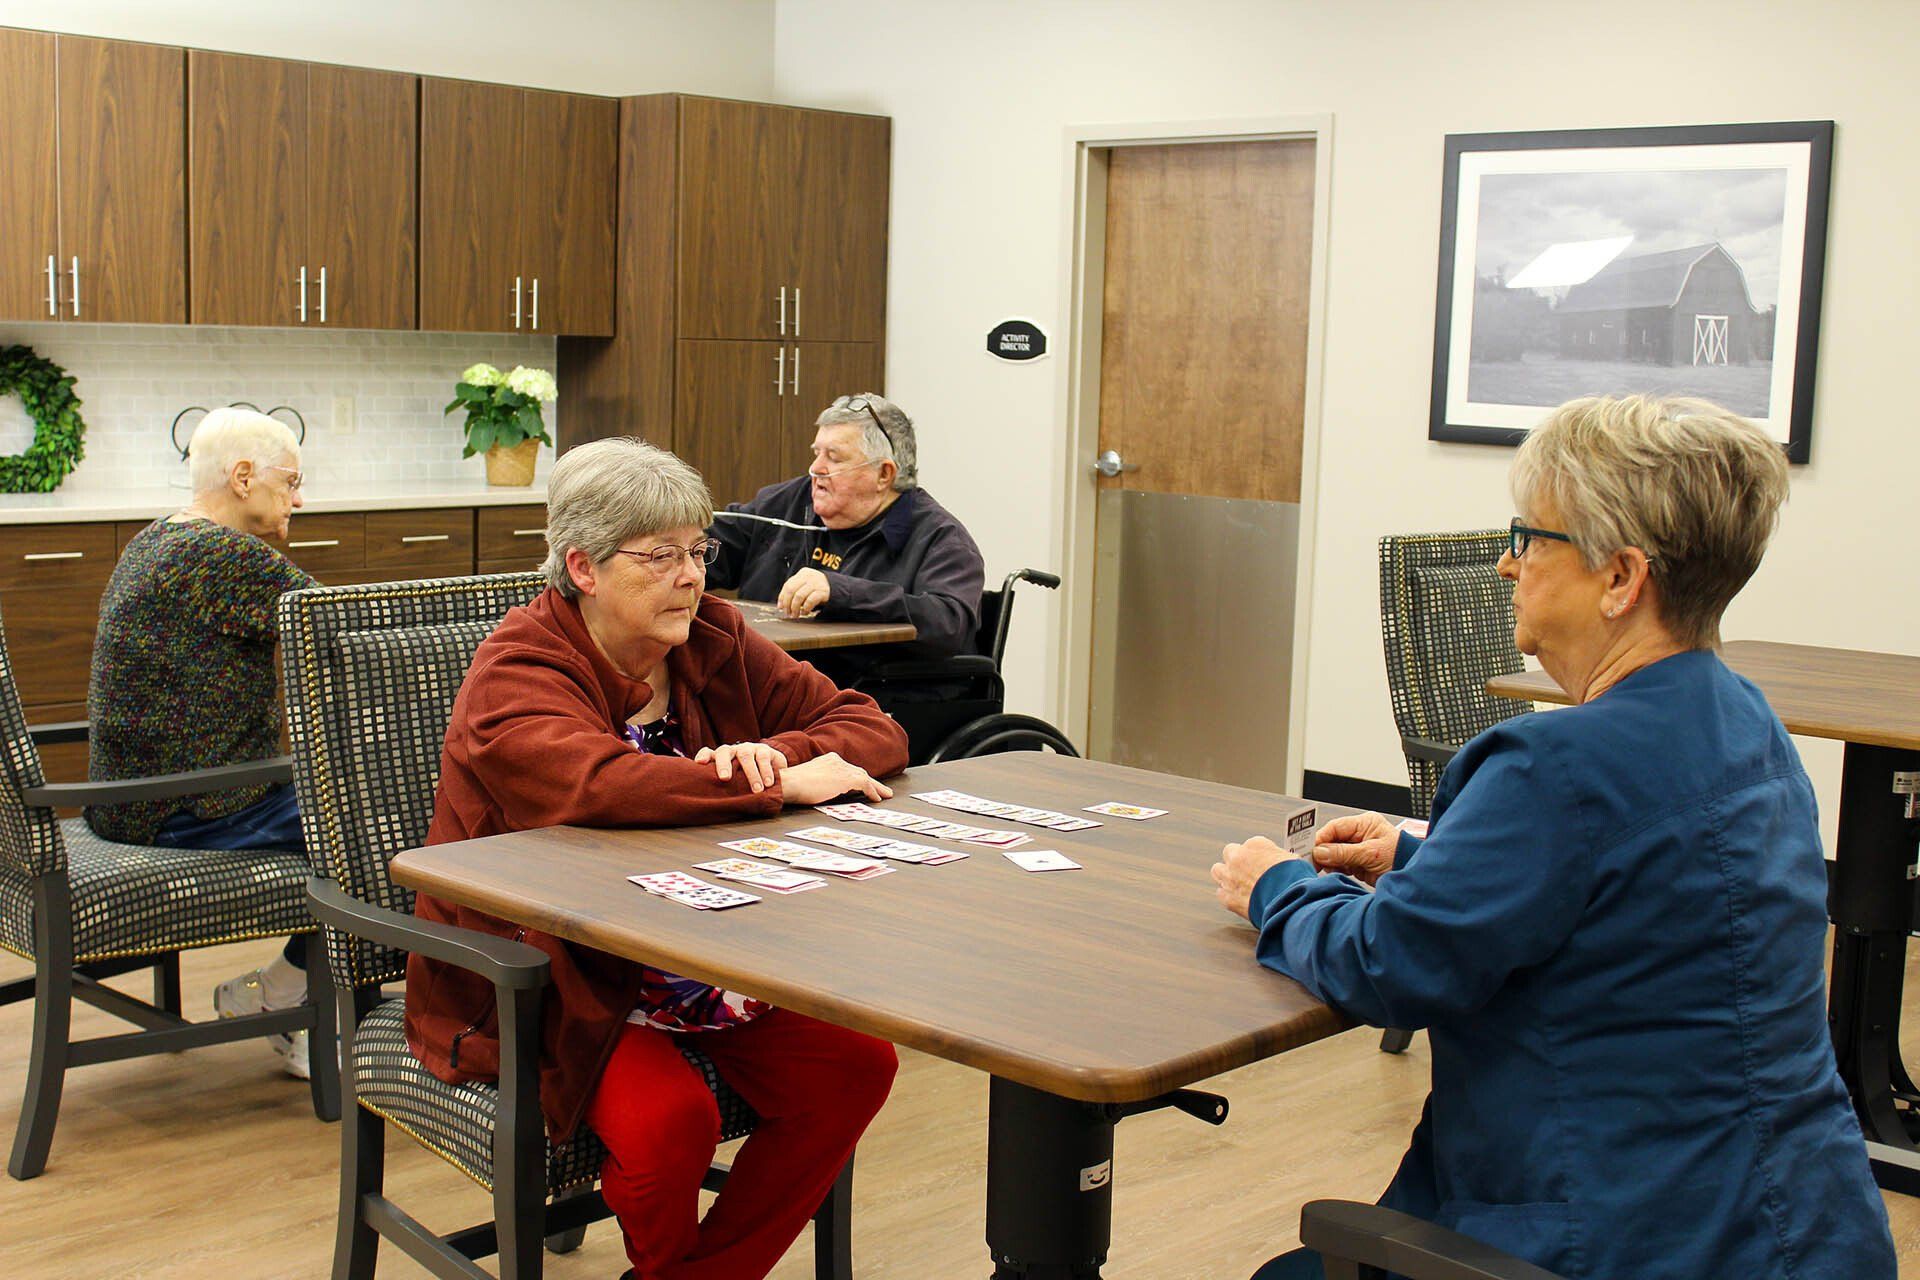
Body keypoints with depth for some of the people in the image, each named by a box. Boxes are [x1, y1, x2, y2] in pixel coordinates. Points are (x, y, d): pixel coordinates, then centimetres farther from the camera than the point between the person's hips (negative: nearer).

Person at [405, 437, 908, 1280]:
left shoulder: (715, 642, 3)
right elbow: (594, 784, -35)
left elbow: (872, 730, 2)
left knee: (854, 1065, -14)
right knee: (667, 1118, -29)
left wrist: (775, 753, -20)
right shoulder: (517, 671, -14)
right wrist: (782, 787, -29)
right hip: (546, 981, -6)